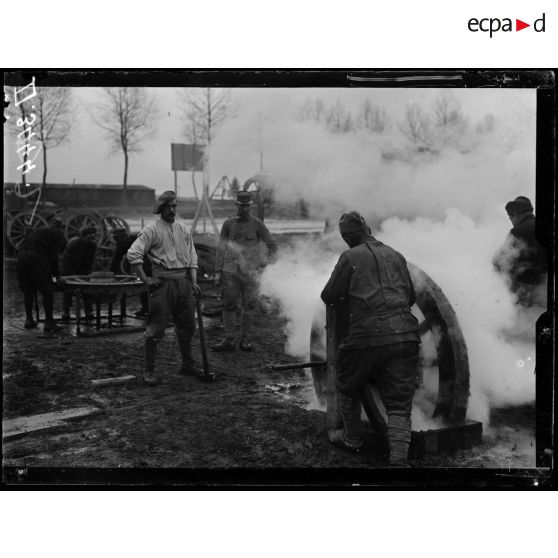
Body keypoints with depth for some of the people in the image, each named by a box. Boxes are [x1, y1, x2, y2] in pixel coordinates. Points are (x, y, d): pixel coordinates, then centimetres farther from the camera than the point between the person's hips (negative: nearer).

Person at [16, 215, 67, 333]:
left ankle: (29, 320, 23)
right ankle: (49, 323, -1)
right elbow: (53, 256, 0)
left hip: (21, 257, 7)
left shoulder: (37, 230, 30)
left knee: (28, 291, 18)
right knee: (47, 292, 0)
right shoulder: (58, 234, 10)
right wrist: (57, 275, 6)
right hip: (38, 259, -7)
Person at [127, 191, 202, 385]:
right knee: (156, 327, -4)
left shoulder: (183, 229, 14)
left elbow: (192, 257, 15)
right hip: (163, 281, -6)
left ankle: (187, 364, 28)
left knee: (187, 325, 13)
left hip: (184, 280, 6)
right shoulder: (152, 230, -4)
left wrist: (194, 281, 4)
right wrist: (146, 279, -13)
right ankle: (149, 370, 4)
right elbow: (133, 254, -10)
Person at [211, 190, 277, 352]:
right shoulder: (228, 224, 8)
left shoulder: (257, 224, 4)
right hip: (231, 271, 1)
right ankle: (229, 340, 4)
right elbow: (221, 248, 8)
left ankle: (245, 340, 12)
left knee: (248, 306, 2)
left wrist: (263, 263, -5)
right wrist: (218, 271, 2)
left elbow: (272, 245, 8)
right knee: (229, 305, -1)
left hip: (250, 272, -1)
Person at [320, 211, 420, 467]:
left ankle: (352, 439, 37)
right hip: (405, 334, 4)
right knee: (399, 403, 5)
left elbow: (329, 296, 4)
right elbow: (411, 297, 22)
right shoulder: (396, 255, 16)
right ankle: (399, 458, -8)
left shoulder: (350, 257, 1)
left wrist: (347, 300, 26)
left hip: (368, 334, -4)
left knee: (349, 388, 22)